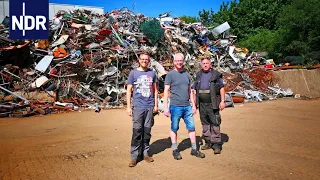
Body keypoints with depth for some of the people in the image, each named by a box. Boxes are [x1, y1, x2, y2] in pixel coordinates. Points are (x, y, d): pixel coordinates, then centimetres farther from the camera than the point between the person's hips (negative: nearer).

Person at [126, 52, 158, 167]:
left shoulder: (152, 73, 12)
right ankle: (134, 156, 2)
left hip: (150, 106, 3)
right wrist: (128, 106, -3)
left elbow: (155, 90, 16)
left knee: (147, 131, 8)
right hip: (138, 106, -3)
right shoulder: (133, 73, 4)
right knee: (137, 131, -5)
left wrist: (156, 105, 9)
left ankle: (145, 153, 20)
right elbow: (129, 90, 3)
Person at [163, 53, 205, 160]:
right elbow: (166, 91, -4)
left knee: (191, 127, 6)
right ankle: (175, 150, 17)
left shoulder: (186, 74, 14)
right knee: (174, 128, 5)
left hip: (187, 106, 5)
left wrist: (193, 105, 15)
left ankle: (194, 149, 17)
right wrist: (166, 107, -10)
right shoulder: (170, 74, -2)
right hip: (175, 106, -5)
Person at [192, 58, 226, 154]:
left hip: (212, 104, -4)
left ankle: (216, 144, 0)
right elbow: (194, 90, 17)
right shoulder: (198, 75, 14)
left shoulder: (216, 75, 1)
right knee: (205, 124, 10)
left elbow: (221, 88, -2)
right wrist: (194, 102, 12)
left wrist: (222, 101, -10)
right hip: (202, 104, 5)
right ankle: (208, 142, 21)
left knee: (215, 123, -6)